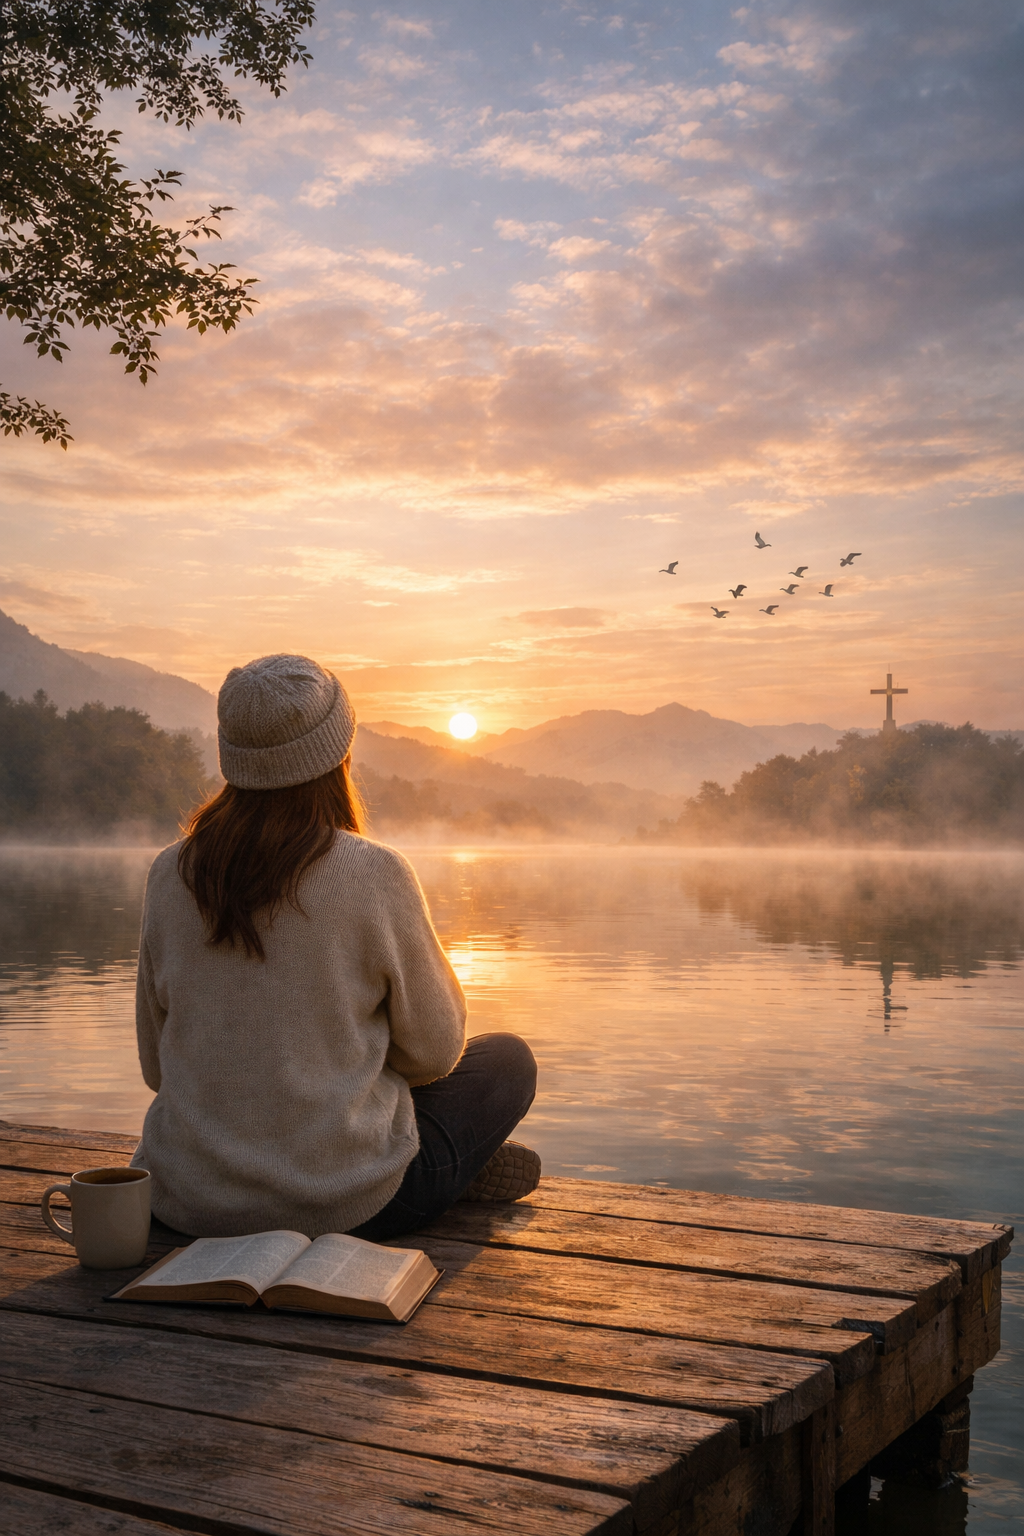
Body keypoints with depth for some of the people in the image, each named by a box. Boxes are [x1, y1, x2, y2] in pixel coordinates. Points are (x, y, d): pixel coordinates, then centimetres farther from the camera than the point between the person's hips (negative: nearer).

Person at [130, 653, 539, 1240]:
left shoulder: (171, 875, -3)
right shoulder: (374, 875, -16)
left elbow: (157, 1064, 7)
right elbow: (434, 1051, -5)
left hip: (188, 1201, 4)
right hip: (343, 1204, -4)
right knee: (509, 1060, 20)